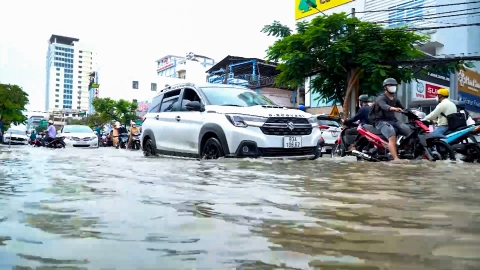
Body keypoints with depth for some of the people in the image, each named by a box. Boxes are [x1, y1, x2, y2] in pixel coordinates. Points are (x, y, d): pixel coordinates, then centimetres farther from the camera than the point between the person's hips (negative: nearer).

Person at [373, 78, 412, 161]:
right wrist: (393, 108, -49)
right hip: (382, 122, -7)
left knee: (409, 131, -16)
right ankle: (396, 159, -42)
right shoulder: (381, 98, -4)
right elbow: (384, 106, -27)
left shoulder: (395, 100, 22)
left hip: (394, 120, 7)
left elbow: (403, 109, 16)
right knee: (392, 136, -32)